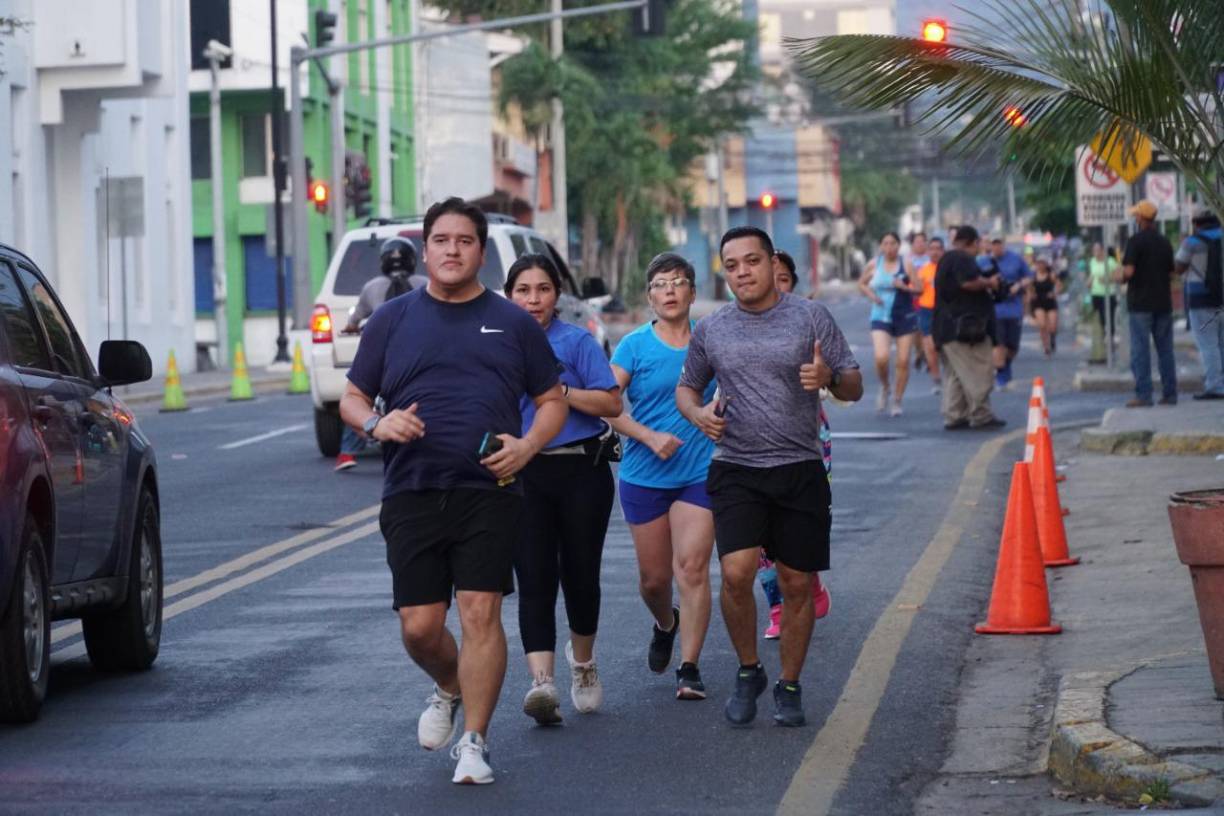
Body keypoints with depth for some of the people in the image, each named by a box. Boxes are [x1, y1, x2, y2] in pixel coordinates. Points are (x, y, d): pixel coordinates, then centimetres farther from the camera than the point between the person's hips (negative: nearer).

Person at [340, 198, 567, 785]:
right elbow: (352, 398, 14)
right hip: (412, 495, 1)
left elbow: (553, 399, 14)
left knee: (480, 614, -11)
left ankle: (474, 743, -4)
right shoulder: (392, 320, 10)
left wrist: (527, 445, -5)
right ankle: (449, 689, 32)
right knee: (419, 627, -1)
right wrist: (376, 423, -10)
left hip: (488, 491, -1)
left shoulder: (512, 323, 10)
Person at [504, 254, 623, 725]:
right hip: (525, 476, 1)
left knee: (580, 575, 9)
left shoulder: (576, 342, -2)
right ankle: (542, 681, -21)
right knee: (534, 579, -11)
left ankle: (582, 662, 35)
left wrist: (558, 390, -16)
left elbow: (611, 403, -8)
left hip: (581, 470, -1)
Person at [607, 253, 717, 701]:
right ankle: (665, 624, 42)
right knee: (653, 577, 8)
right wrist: (650, 437, -17)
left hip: (699, 474, 0)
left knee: (692, 568, -11)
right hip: (645, 475, 0)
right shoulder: (635, 345, -1)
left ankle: (689, 668, -7)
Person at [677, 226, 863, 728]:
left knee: (796, 583, 3)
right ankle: (748, 671, 5)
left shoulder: (810, 318, 1)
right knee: (736, 572, -17)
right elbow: (687, 387, 21)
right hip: (736, 471, 0)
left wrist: (829, 377, -20)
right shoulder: (711, 330, 8)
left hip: (800, 470, 0)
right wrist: (698, 412, -2)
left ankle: (789, 687, 20)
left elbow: (853, 387, 3)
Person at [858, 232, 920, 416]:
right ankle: (884, 388, 13)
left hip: (905, 318, 0)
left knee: (903, 361, -1)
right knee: (881, 358, -17)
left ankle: (897, 401, 14)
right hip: (881, 318, 0)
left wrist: (904, 287, -22)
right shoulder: (873, 265, 1)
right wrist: (871, 295, -3)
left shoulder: (906, 264, -2)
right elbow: (862, 283, 16)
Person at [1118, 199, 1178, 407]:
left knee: (1140, 351, -4)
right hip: (1163, 303, 6)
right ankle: (1170, 394, 9)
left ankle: (1143, 395, -8)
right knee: (1165, 350, 9)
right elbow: (1171, 274, 14)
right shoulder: (1165, 242, 9)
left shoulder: (1136, 240, -10)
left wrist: (1118, 276, 3)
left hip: (1141, 304, -6)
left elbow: (1128, 272, -18)